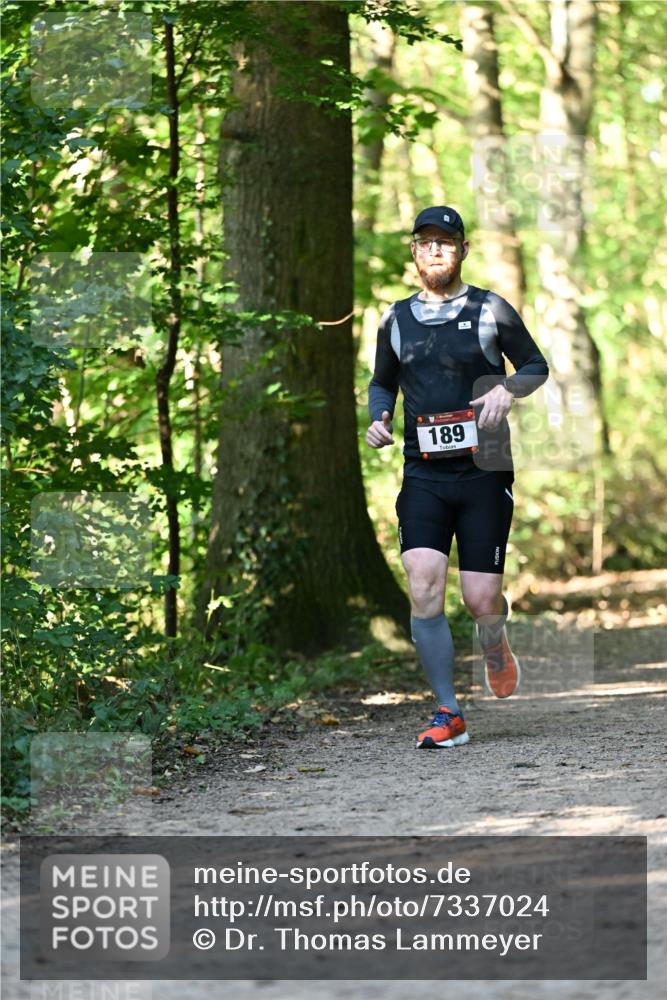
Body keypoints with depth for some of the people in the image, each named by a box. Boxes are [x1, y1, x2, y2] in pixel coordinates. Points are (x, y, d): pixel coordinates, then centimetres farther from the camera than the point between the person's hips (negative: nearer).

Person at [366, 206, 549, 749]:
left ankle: (495, 645, 34)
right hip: (423, 475, 2)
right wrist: (379, 419, 2)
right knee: (424, 591, -14)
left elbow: (537, 365, 10)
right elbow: (382, 383, 23)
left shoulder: (491, 311, 2)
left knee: (481, 598, -5)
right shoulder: (396, 319, 10)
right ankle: (449, 714, -6)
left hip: (484, 473, -2)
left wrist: (508, 388, -11)